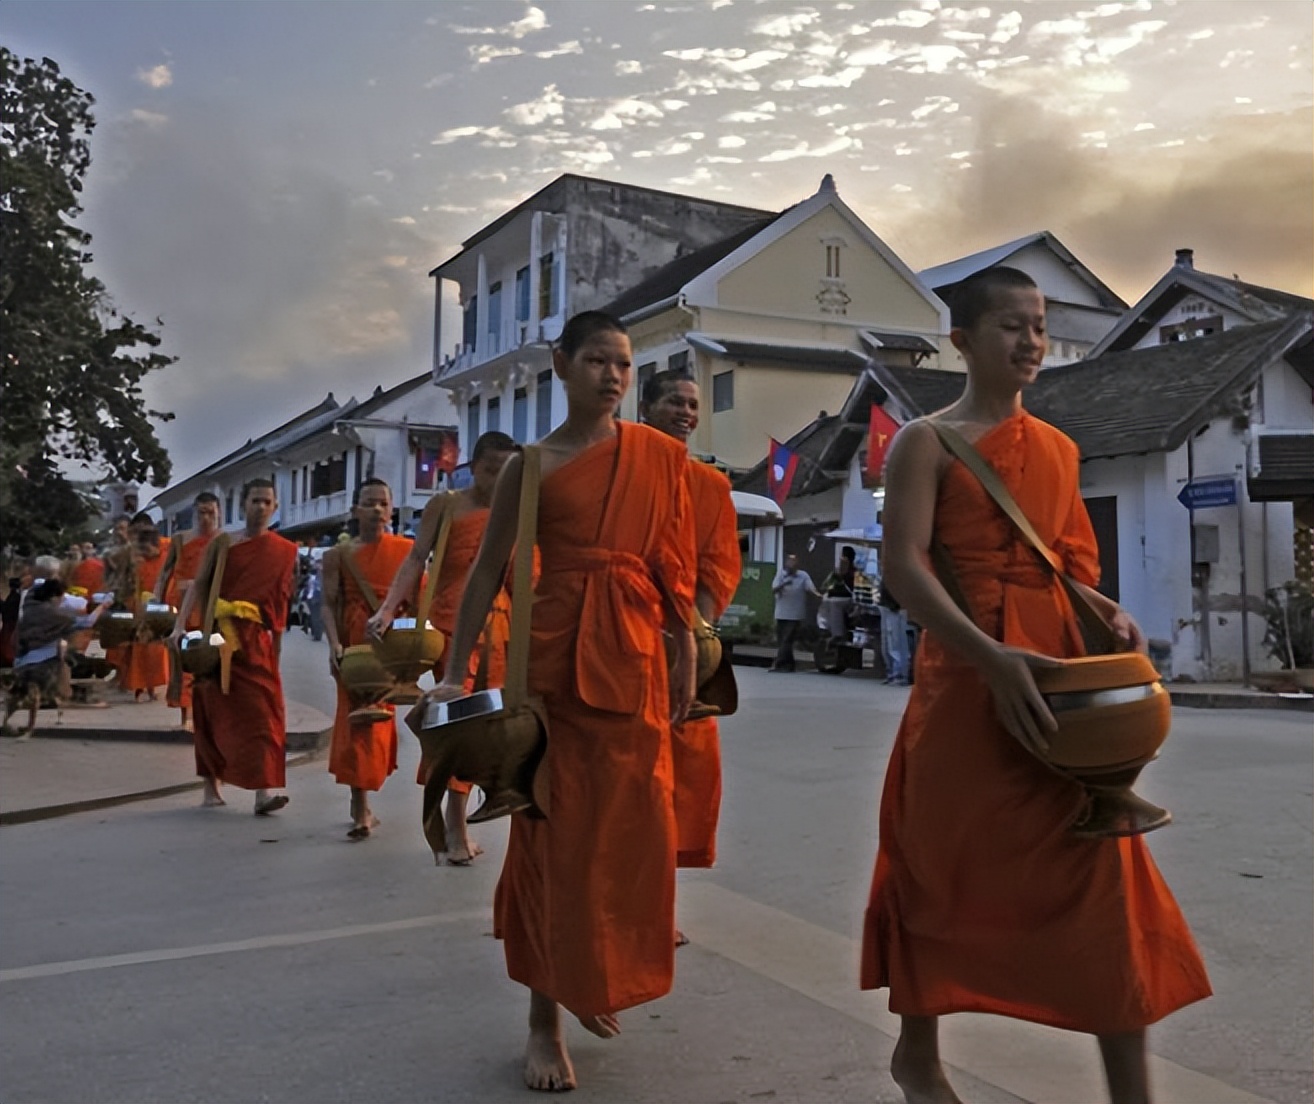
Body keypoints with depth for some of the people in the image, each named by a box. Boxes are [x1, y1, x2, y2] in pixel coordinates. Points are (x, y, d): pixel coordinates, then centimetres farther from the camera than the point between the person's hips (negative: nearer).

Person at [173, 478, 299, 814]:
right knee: (215, 709, 5)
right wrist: (181, 624, -13)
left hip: (255, 639, 0)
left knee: (262, 709, -9)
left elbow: (280, 603, 6)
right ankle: (212, 784, 16)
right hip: (218, 635, 0)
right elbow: (198, 585, -1)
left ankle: (264, 789, -13)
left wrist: (277, 648, 5)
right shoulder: (221, 543, 4)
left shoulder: (285, 552, 6)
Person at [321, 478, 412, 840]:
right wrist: (334, 645, -15)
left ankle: (362, 803, 25)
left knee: (379, 718, 10)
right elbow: (330, 605, 0)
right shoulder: (339, 555, 4)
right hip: (356, 644, -1)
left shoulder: (407, 550, 5)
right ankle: (361, 808, -3)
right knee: (357, 720, -5)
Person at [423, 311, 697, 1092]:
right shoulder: (531, 466, 4)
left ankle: (595, 983, 31)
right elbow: (489, 571, 4)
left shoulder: (659, 457, 7)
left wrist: (687, 660, 4)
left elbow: (674, 567, 7)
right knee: (553, 831, 2)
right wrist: (457, 671, -1)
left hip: (634, 657, 2)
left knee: (628, 831, 7)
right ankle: (547, 1014, 13)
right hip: (552, 658, -1)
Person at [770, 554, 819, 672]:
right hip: (781, 614, 3)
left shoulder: (803, 576, 0)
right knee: (781, 640, 7)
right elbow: (773, 590, -7)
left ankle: (778, 664, -9)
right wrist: (783, 584, -26)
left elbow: (810, 588, -12)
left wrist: (818, 594, -33)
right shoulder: (780, 574, 2)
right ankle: (788, 664, 17)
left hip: (795, 614, -3)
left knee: (787, 640, -9)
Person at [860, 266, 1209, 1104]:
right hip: (967, 675, -5)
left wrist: (1112, 614, -3)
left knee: (1104, 874, 1)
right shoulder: (928, 440, -3)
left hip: (1063, 673, 5)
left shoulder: (1060, 448, 15)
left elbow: (1074, 566, 19)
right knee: (949, 869, 7)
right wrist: (993, 658, -25)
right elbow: (904, 567, -14)